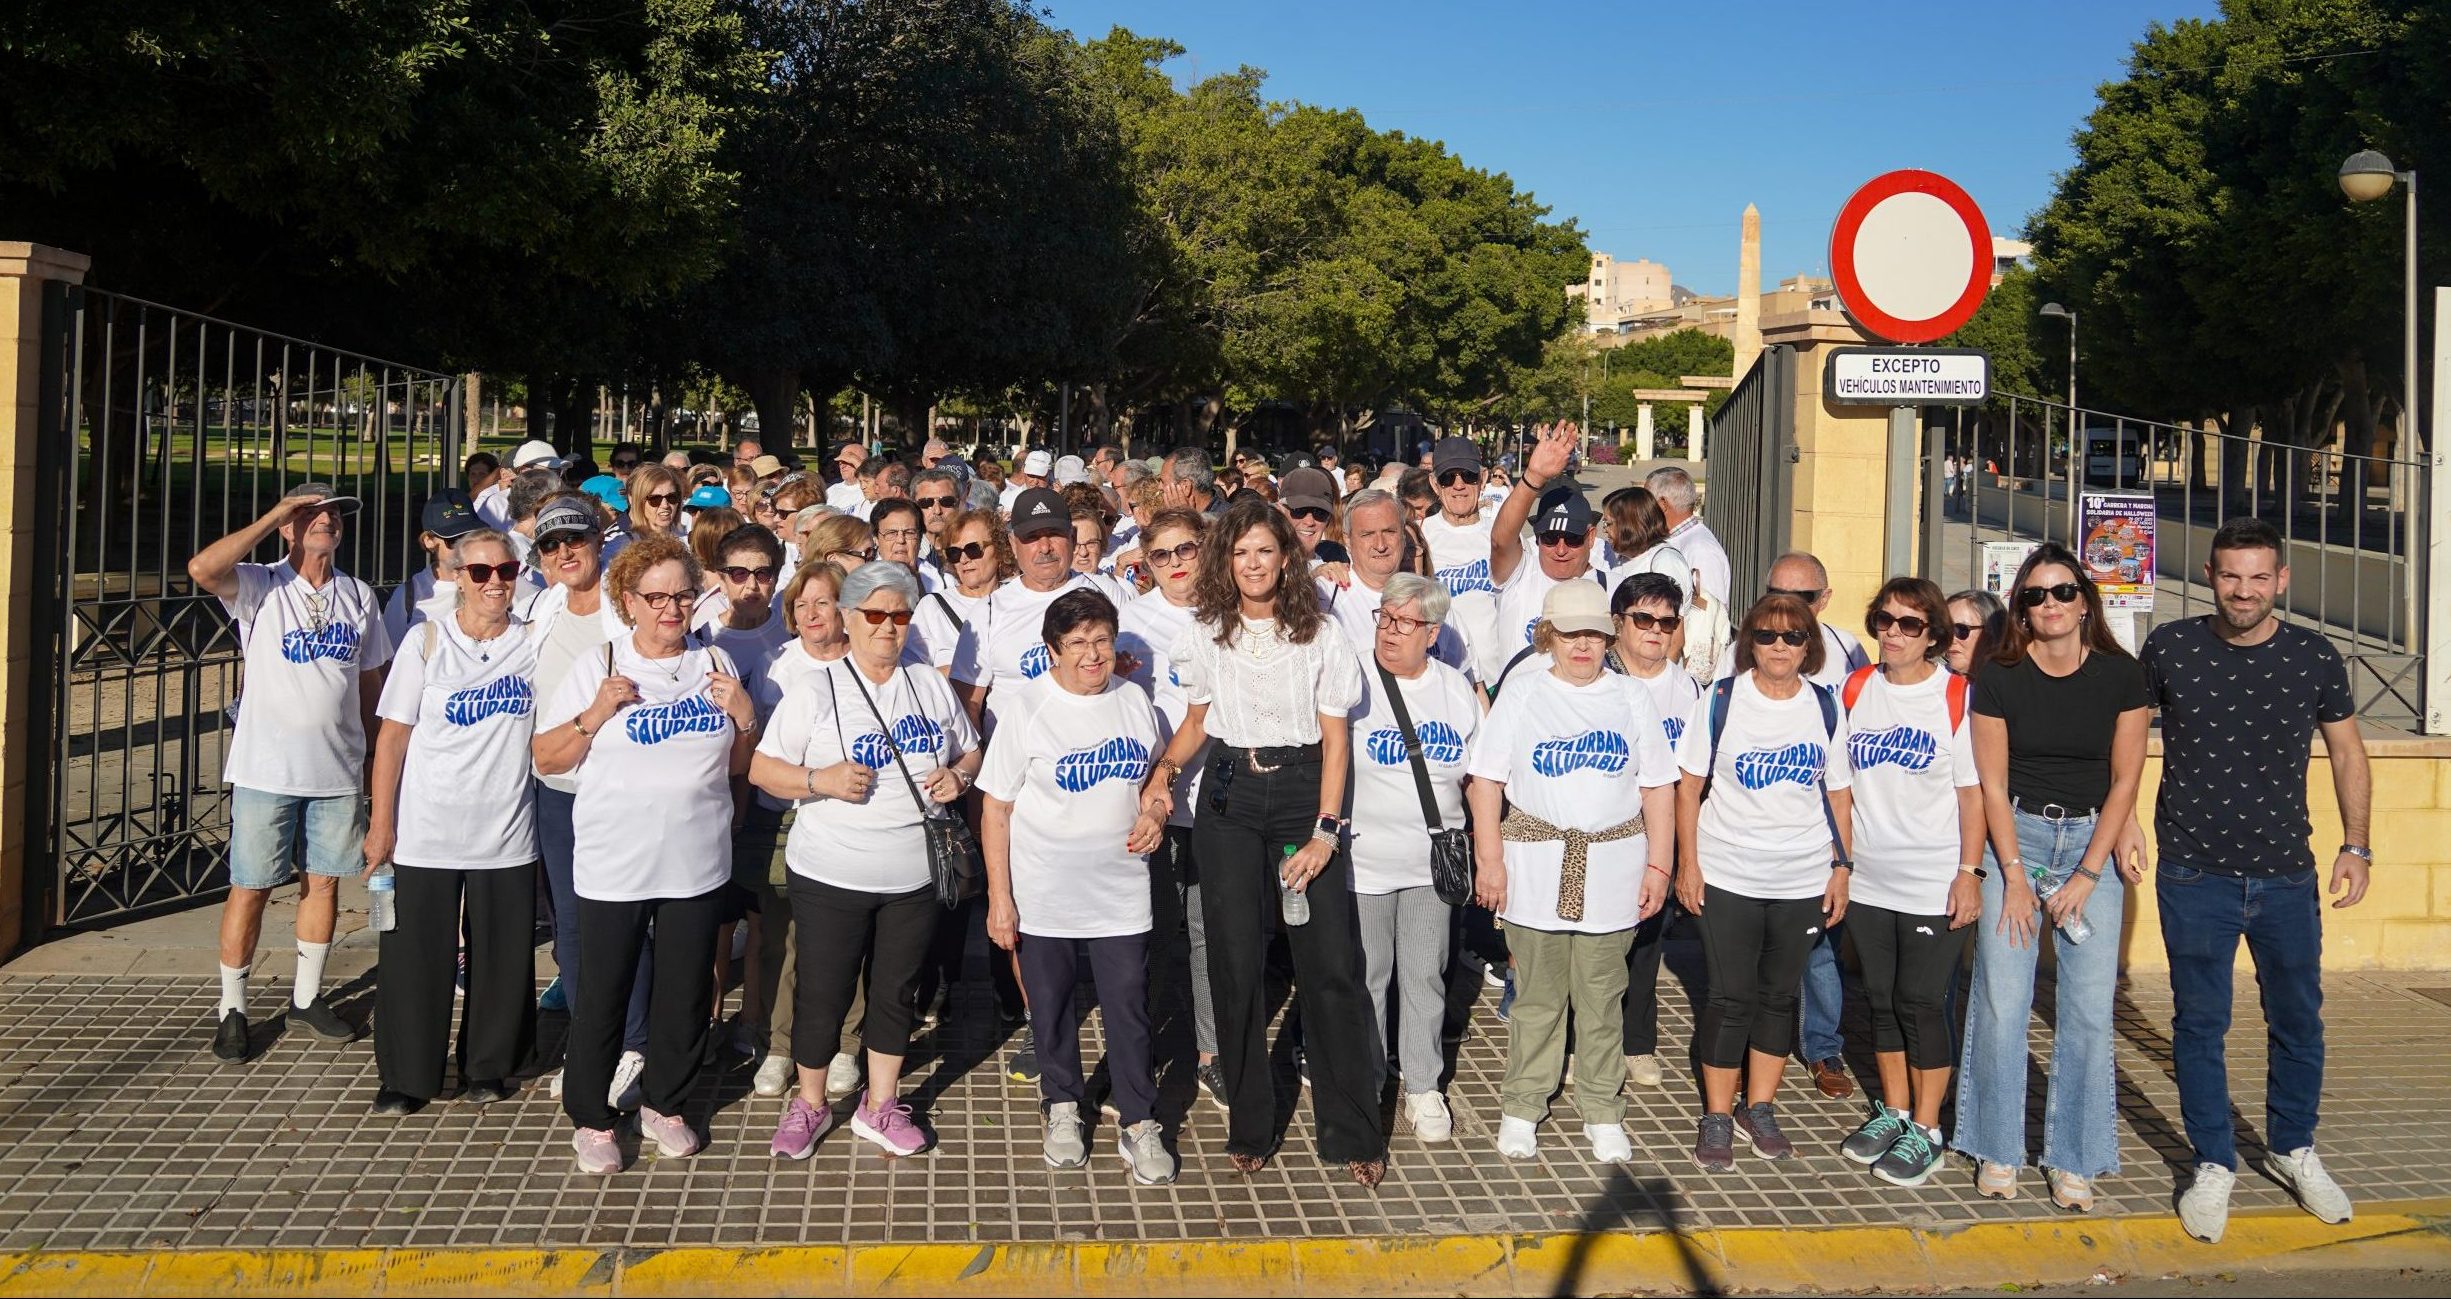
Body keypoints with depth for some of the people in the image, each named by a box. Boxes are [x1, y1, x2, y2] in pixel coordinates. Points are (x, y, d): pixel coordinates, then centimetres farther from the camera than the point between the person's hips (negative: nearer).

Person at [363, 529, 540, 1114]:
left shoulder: (533, 642, 2)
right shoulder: (427, 640, -3)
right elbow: (392, 736, -3)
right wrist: (381, 823, -6)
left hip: (507, 835, 2)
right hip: (425, 833, -2)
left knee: (501, 957, 8)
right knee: (417, 957, 5)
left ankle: (488, 1067, 26)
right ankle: (406, 1075, 20)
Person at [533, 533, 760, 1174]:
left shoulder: (716, 665, 7)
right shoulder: (597, 667, -2)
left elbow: (737, 764, 14)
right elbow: (547, 759, -2)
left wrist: (745, 716, -5)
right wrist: (596, 713, -16)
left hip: (698, 865, 3)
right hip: (613, 867, -3)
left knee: (686, 994, 12)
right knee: (600, 997, 5)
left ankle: (664, 1106, 31)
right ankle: (591, 1118, 23)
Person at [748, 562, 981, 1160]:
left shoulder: (931, 686, 7)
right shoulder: (817, 690, -5)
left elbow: (971, 750, 18)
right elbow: (762, 769, -6)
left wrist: (958, 777, -5)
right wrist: (821, 780, -22)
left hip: (914, 877, 3)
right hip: (831, 878, -3)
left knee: (896, 992, 12)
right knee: (822, 996, 5)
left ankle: (880, 1106, 28)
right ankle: (810, 1104, 26)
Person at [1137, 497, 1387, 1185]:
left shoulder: (1320, 637, -1)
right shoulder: (1203, 635, 6)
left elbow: (1335, 740, -1)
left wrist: (1325, 830, -10)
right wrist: (1164, 768, -2)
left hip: (1303, 792, -2)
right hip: (1229, 797, 2)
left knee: (1332, 964, -6)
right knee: (1236, 964, 2)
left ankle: (1353, 1133, 6)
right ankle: (1250, 1127, 15)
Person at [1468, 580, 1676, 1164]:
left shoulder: (1632, 701, 7)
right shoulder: (1520, 700, 3)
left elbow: (1658, 789, 8)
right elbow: (1487, 782, 1)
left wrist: (1659, 864, 2)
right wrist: (1489, 859, -5)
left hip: (1611, 870, 1)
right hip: (1536, 869, -1)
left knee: (1602, 999, 7)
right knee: (1537, 997, 5)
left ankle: (1602, 1113, 19)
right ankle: (1522, 1107, 18)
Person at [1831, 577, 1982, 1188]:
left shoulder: (1957, 697, -8)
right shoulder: (1856, 689, 6)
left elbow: (1973, 793, -6)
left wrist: (1968, 872, -11)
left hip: (1933, 883, -5)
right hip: (1868, 879, 5)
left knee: (1921, 1002, -1)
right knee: (1881, 999, 13)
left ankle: (1926, 1129, 12)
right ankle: (1893, 1112, 28)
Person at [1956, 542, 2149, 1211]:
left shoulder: (2121, 675, -4)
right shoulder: (1998, 677, -5)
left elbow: (2125, 780, -1)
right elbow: (1992, 784, -3)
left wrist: (2085, 877, -6)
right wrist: (2014, 876, -8)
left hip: (2094, 839, 1)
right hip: (2014, 836, -1)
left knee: (2089, 1009, -1)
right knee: (2002, 1000, -4)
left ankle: (2073, 1159, 11)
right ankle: (1998, 1149, 10)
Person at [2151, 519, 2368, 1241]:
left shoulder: (2316, 659, -1)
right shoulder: (2170, 648, -5)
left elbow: (2347, 754, 10)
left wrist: (2356, 845, 5)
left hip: (2287, 876, 2)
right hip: (2194, 876, -2)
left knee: (2298, 1020, 13)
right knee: (2200, 1025, 4)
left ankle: (2293, 1150, 34)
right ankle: (2214, 1164, 18)